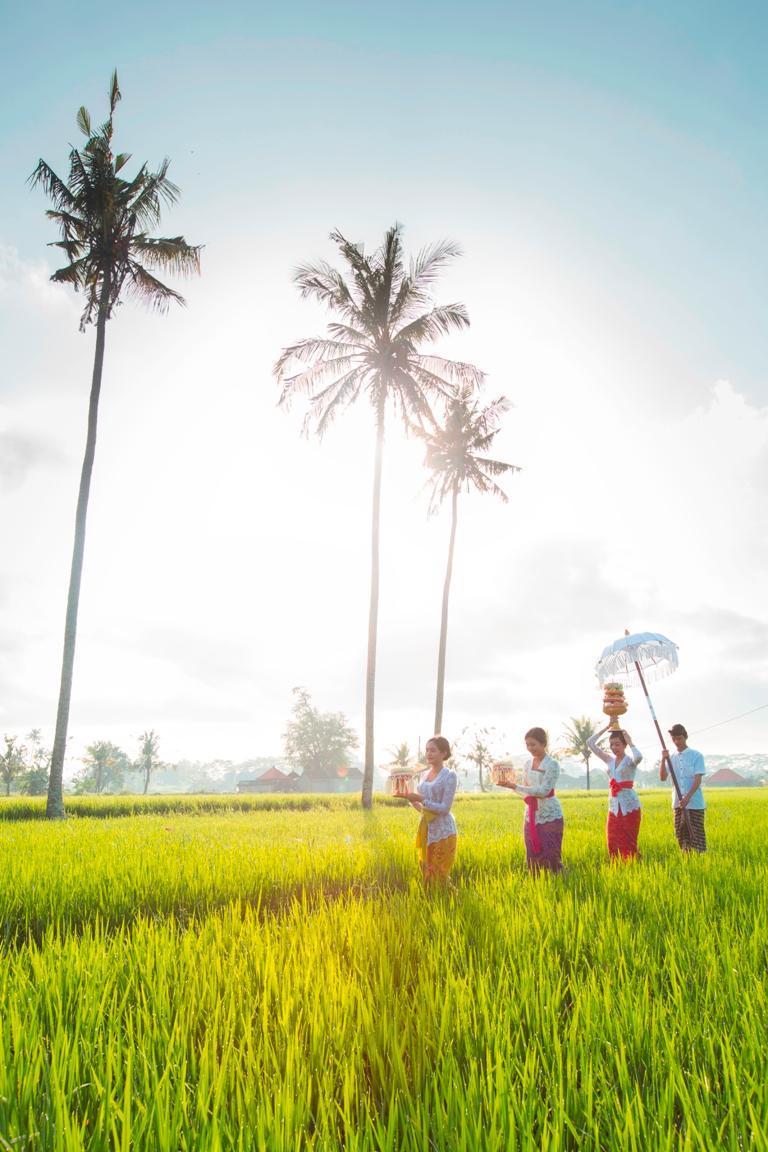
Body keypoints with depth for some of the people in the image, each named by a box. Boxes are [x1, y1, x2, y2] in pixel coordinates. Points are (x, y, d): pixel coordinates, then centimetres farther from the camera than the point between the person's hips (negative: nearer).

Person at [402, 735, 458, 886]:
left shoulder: (450, 776, -10)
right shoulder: (426, 775, 11)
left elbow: (445, 808, -16)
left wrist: (420, 799, -22)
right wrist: (411, 799, -1)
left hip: (442, 832, -7)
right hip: (425, 830, 7)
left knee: (439, 877, -1)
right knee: (426, 872, 10)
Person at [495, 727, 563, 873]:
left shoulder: (552, 764, -10)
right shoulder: (528, 764, 9)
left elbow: (543, 791, -20)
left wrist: (514, 786, -24)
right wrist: (511, 786, -8)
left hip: (550, 818, -6)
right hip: (531, 818, 6)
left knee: (551, 859, -5)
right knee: (533, 859, 7)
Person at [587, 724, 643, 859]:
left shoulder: (630, 760, -5)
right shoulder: (609, 759, 10)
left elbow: (639, 757, -32)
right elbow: (590, 743, 8)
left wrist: (630, 743, -15)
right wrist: (606, 728, 5)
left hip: (630, 806, -5)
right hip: (614, 807, 5)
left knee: (629, 844, -2)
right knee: (613, 843, 4)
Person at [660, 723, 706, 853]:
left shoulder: (696, 755, -3)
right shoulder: (671, 757, 9)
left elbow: (698, 779, -10)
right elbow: (663, 777, -1)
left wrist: (688, 797, -22)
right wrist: (663, 760, -16)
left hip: (695, 803, -4)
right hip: (678, 803, 4)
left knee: (696, 834, -3)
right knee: (680, 834, 8)